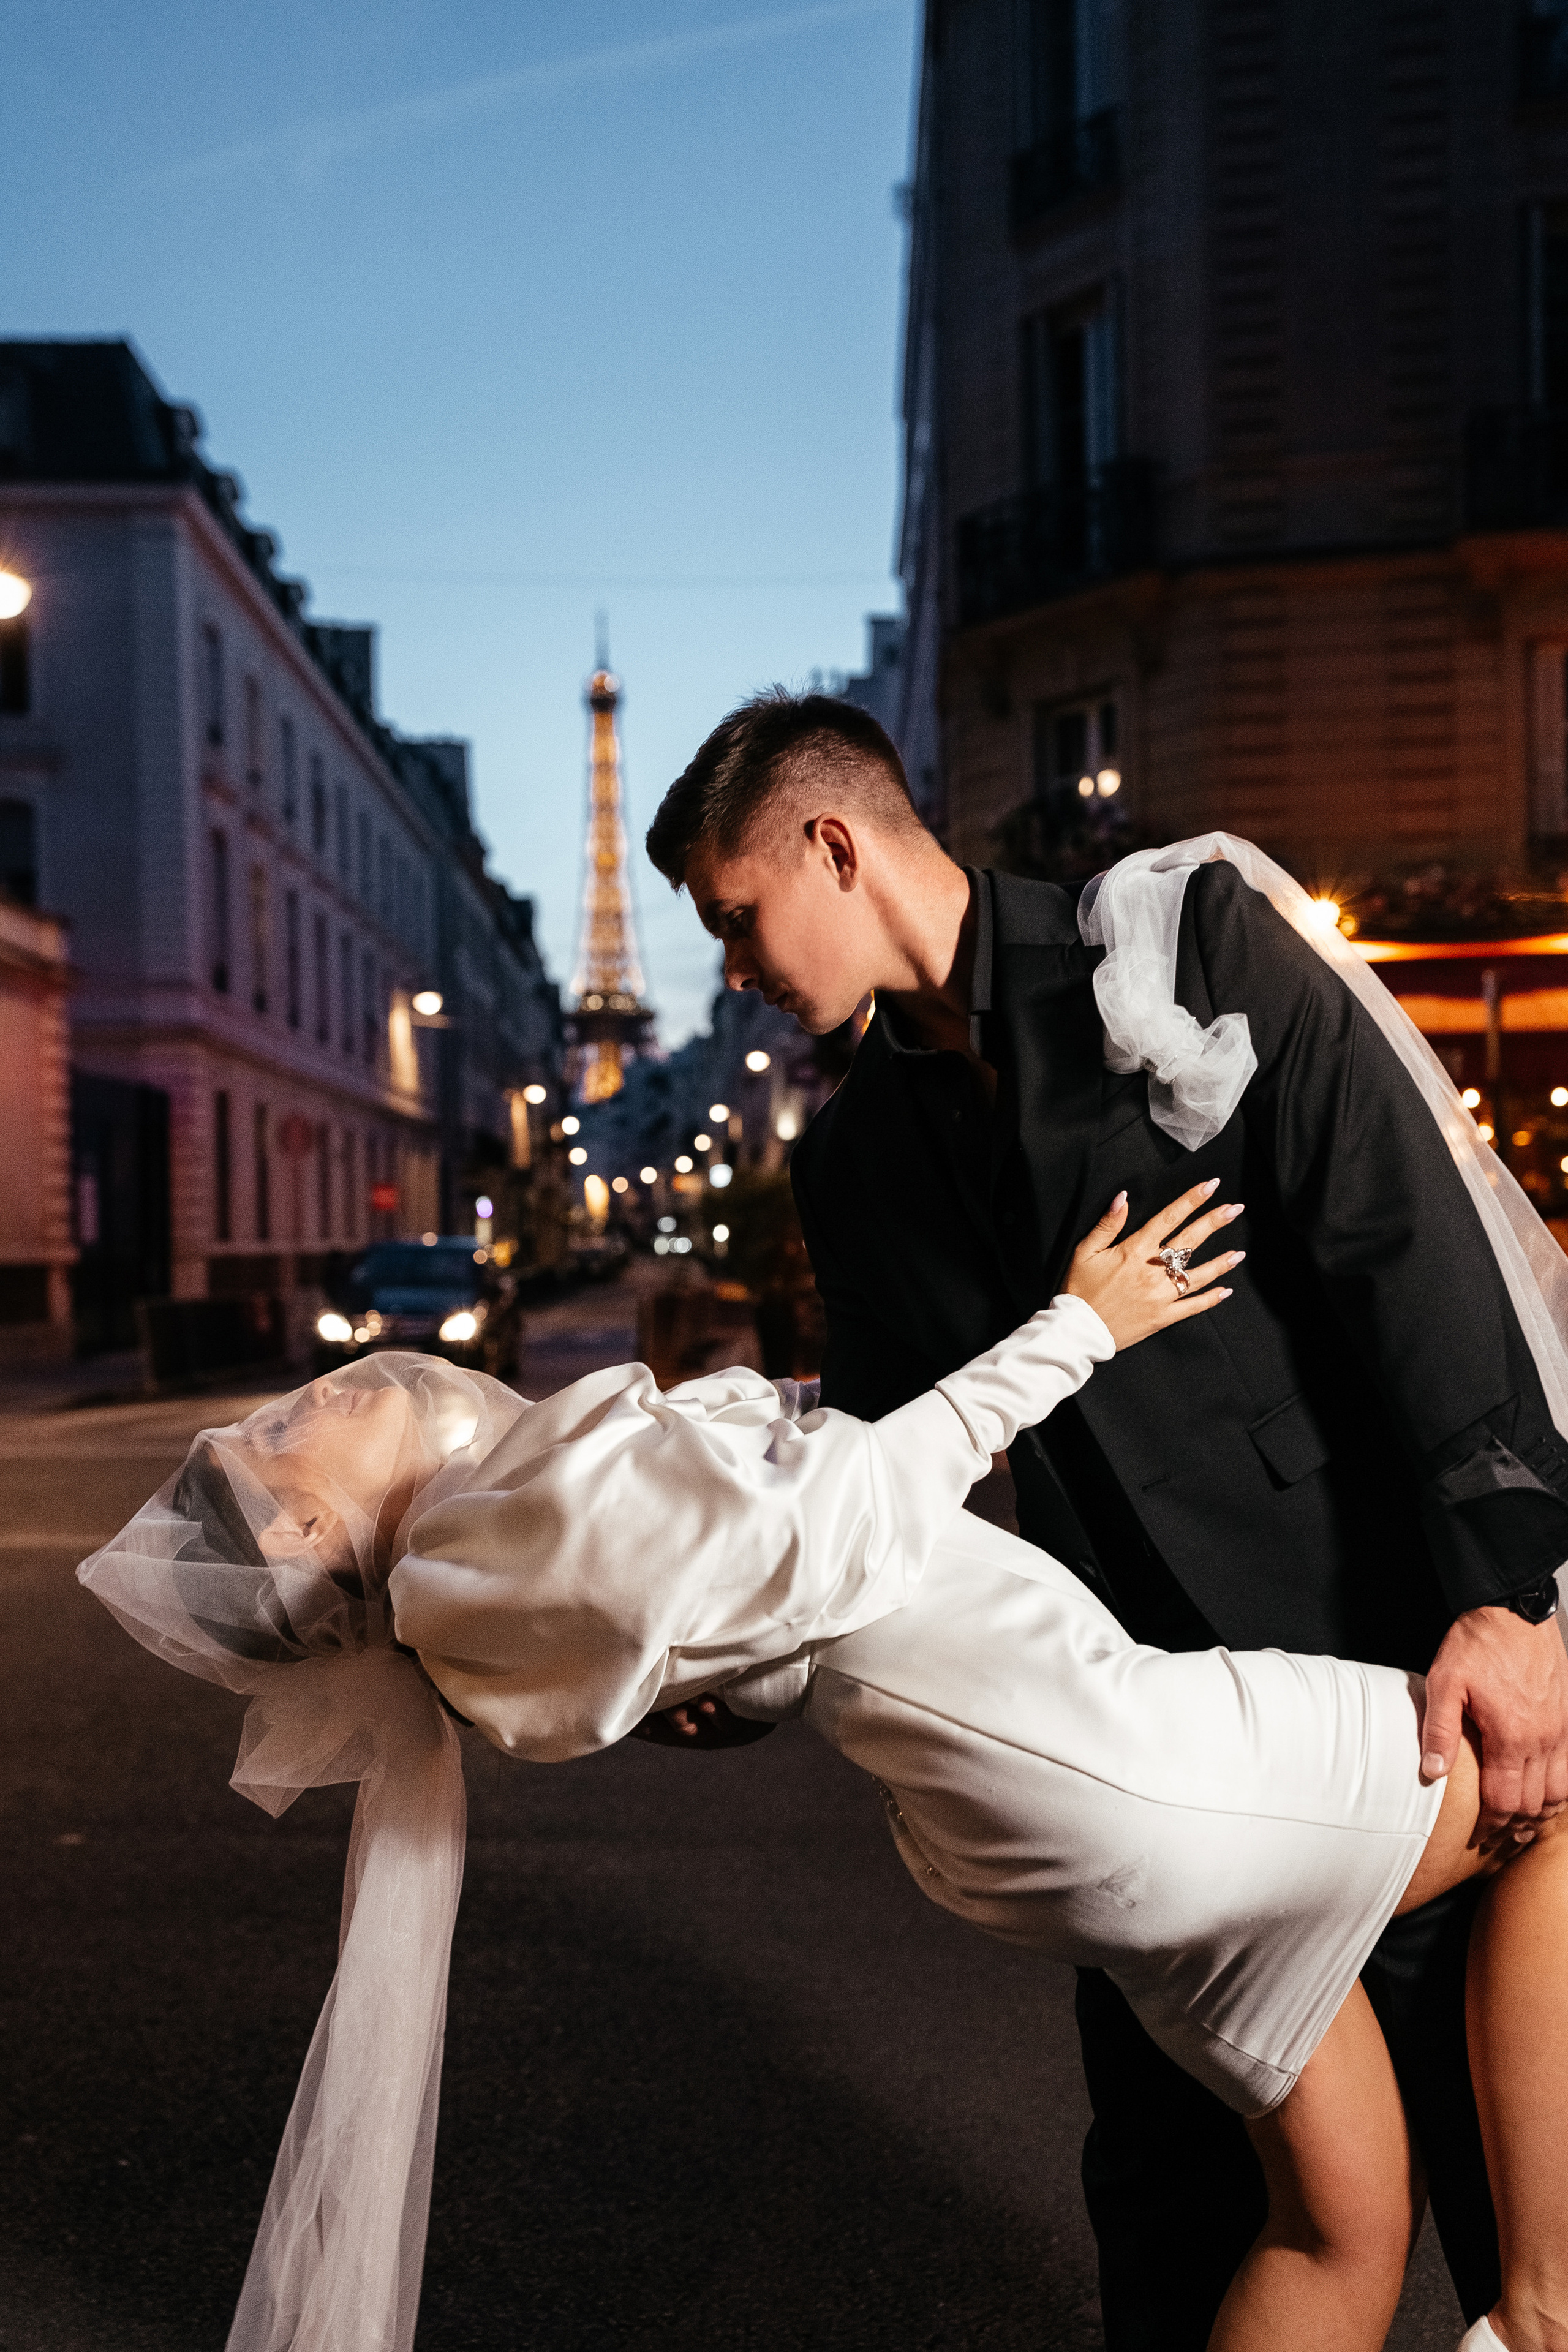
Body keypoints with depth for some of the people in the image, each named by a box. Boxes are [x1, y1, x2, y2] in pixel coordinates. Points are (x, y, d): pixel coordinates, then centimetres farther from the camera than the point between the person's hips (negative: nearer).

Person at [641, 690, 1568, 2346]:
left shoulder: (1192, 938, -5)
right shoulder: (856, 1158, 12)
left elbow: (1408, 1236, -12)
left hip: (1401, 1660, -5)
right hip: (1150, 1725, 5)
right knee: (1171, 2175, 11)